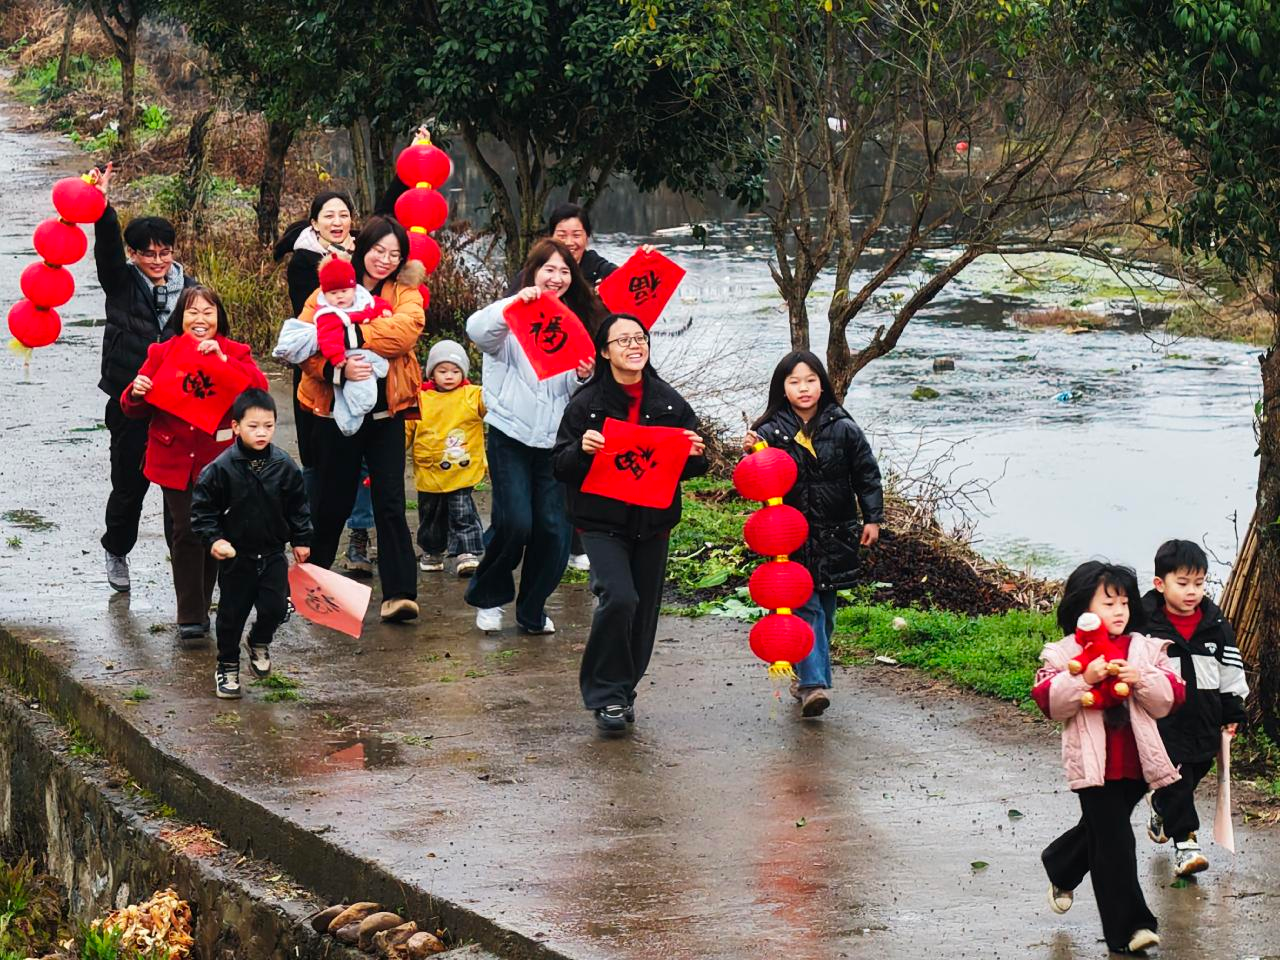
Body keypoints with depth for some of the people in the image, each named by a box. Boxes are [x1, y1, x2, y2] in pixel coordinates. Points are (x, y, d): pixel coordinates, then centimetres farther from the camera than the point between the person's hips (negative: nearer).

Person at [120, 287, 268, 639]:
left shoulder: (235, 353, 1)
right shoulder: (161, 353, 4)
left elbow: (259, 390, -18)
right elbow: (135, 409, 6)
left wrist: (222, 359, -27)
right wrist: (136, 394, -18)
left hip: (216, 460, 1)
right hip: (175, 460, 0)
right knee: (186, 533, -7)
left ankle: (200, 608, 26)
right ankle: (191, 617, -2)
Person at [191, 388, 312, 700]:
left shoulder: (284, 466, -5)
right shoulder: (221, 469, -14)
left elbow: (298, 506, 8)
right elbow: (202, 507, -8)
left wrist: (301, 540, 9)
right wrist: (213, 539, -18)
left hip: (273, 554, 2)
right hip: (236, 555, -2)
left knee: (276, 607, -5)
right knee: (232, 613, 6)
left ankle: (259, 642, 28)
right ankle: (227, 668, 24)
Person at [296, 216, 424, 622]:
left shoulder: (405, 293, 4)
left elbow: (407, 329, -18)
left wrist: (352, 335, -26)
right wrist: (337, 368, -29)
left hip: (385, 412, 0)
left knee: (390, 501, -6)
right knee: (332, 501, 9)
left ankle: (399, 593, -7)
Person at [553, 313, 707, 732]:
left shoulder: (669, 402, 6)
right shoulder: (586, 403, -3)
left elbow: (691, 468, 14)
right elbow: (561, 468, -3)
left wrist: (696, 454, -9)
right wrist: (583, 449, -24)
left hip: (653, 523, 4)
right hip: (603, 522, -4)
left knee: (644, 611, 8)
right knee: (619, 599, -21)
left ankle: (624, 689, 27)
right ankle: (607, 695, -8)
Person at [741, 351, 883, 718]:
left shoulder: (842, 428, -1)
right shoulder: (772, 430, -6)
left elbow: (866, 474, 6)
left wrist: (872, 519, 3)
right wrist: (751, 452, -37)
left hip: (834, 533, 2)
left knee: (825, 609, 8)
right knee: (805, 608, -8)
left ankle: (812, 677, 14)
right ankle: (814, 682, -10)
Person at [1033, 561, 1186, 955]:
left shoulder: (1146, 649, 6)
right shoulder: (1064, 653, -2)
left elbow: (1170, 698, 0)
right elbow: (1049, 701, -12)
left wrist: (1142, 680, -19)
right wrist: (1084, 678, -26)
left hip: (1136, 763, 4)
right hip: (1093, 764, -4)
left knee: (1098, 830, 22)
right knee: (1114, 842, -6)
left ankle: (1060, 871, 51)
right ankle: (1128, 926, -3)